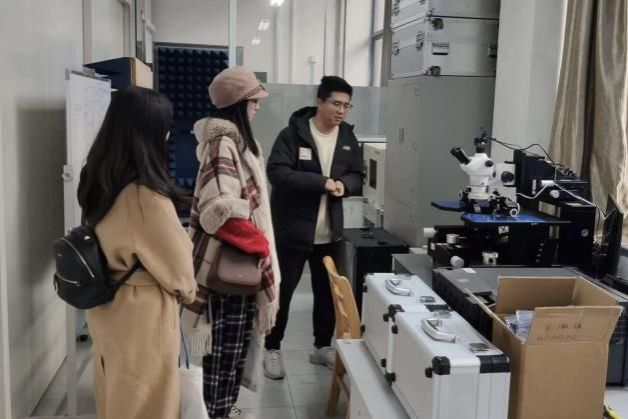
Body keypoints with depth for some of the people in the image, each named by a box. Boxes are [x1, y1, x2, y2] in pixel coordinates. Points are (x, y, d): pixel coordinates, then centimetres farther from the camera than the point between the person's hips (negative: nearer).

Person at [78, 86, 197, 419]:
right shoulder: (145, 196, -28)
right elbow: (176, 264, -18)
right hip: (141, 314, -8)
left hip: (106, 306, 8)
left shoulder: (98, 180, -3)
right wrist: (188, 289, 4)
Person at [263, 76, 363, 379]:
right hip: (292, 230, -5)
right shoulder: (292, 134, -12)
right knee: (282, 291, 7)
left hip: (330, 233, 5)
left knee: (327, 291, 16)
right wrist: (322, 182, -26)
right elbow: (277, 173, -22)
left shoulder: (348, 138, 5)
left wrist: (344, 184, -14)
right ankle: (272, 349, 24)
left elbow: (357, 177, 10)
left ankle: (322, 346, 34)